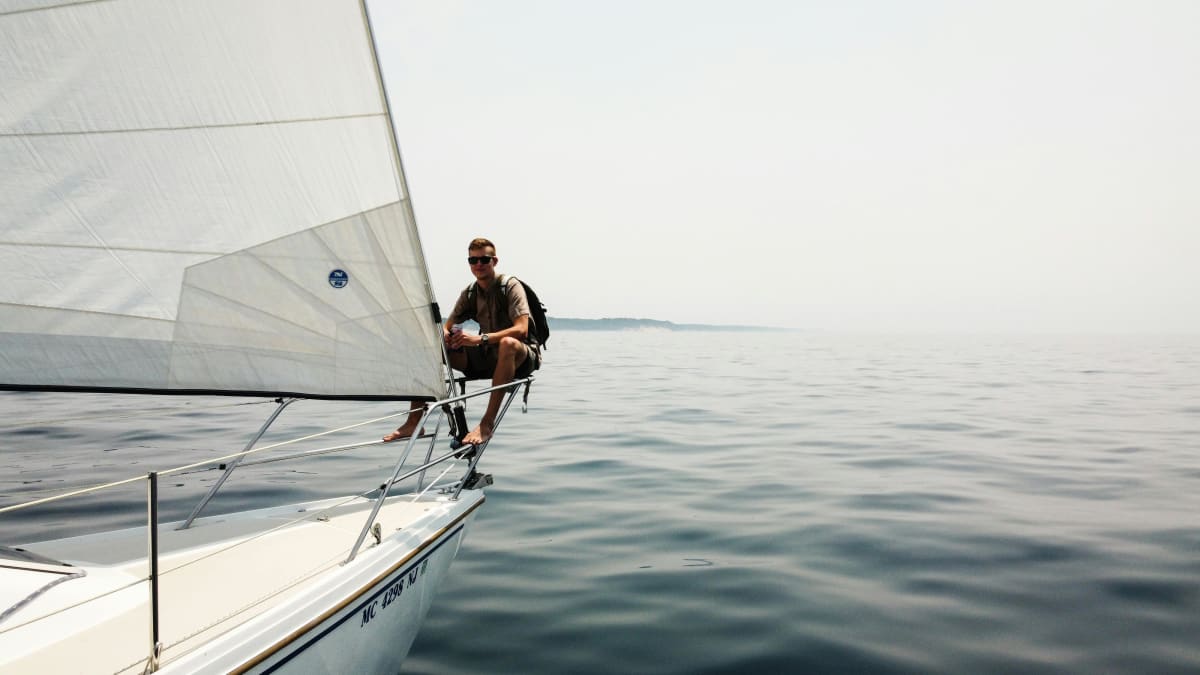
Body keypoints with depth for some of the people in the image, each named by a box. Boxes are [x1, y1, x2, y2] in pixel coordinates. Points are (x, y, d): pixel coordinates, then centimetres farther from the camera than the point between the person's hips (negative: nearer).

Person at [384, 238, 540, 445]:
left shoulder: (511, 287, -10)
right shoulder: (469, 293, 9)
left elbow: (521, 330, -23)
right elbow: (448, 325, 11)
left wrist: (480, 338, -33)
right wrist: (445, 334, -16)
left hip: (519, 356, -6)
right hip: (486, 356, 6)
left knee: (507, 343, -43)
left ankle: (488, 423, -41)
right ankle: (414, 422, -7)